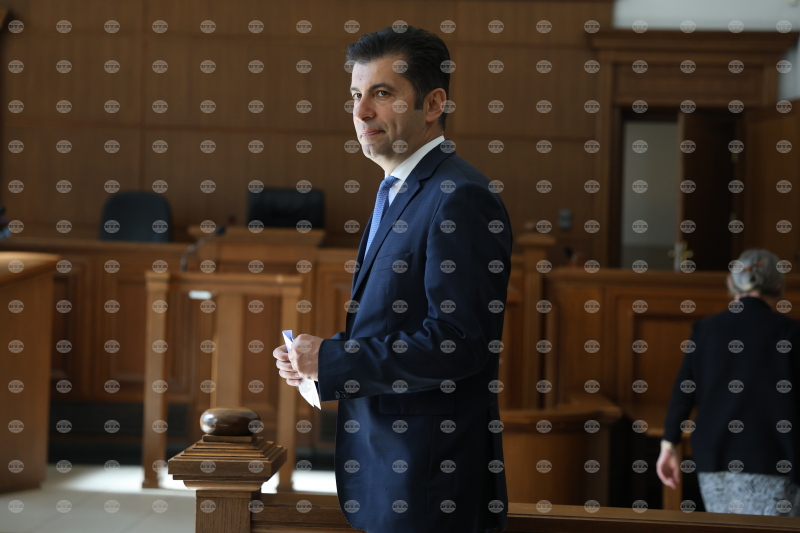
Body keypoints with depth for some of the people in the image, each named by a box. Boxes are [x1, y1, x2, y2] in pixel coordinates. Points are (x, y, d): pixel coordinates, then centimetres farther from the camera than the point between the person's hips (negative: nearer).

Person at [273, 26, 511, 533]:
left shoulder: (461, 197, -17)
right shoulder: (397, 192, 16)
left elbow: (458, 342, -23)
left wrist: (331, 360, -16)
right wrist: (314, 356, 3)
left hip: (427, 478, -9)